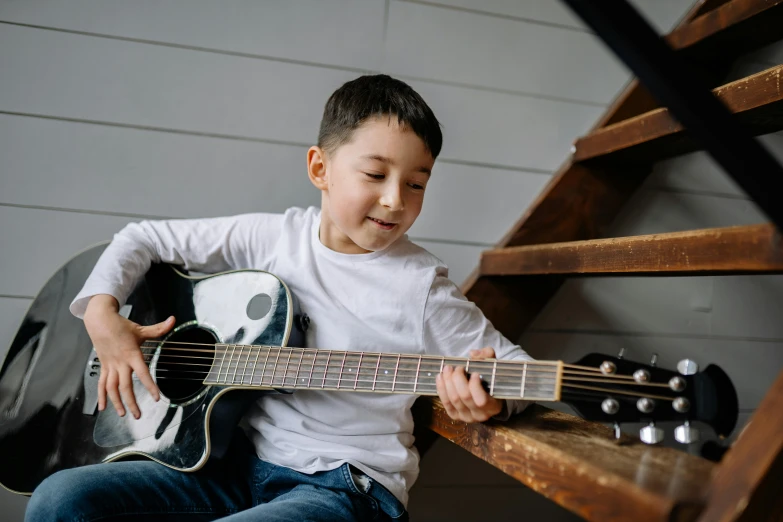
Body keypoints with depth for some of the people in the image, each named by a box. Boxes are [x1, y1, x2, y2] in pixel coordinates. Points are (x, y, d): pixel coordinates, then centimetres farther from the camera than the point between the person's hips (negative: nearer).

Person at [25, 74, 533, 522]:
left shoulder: (422, 285, -7)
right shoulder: (272, 238, 3)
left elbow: (513, 365, -2)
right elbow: (144, 238, 12)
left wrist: (493, 400, -25)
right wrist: (102, 314, -4)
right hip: (241, 460, 5)